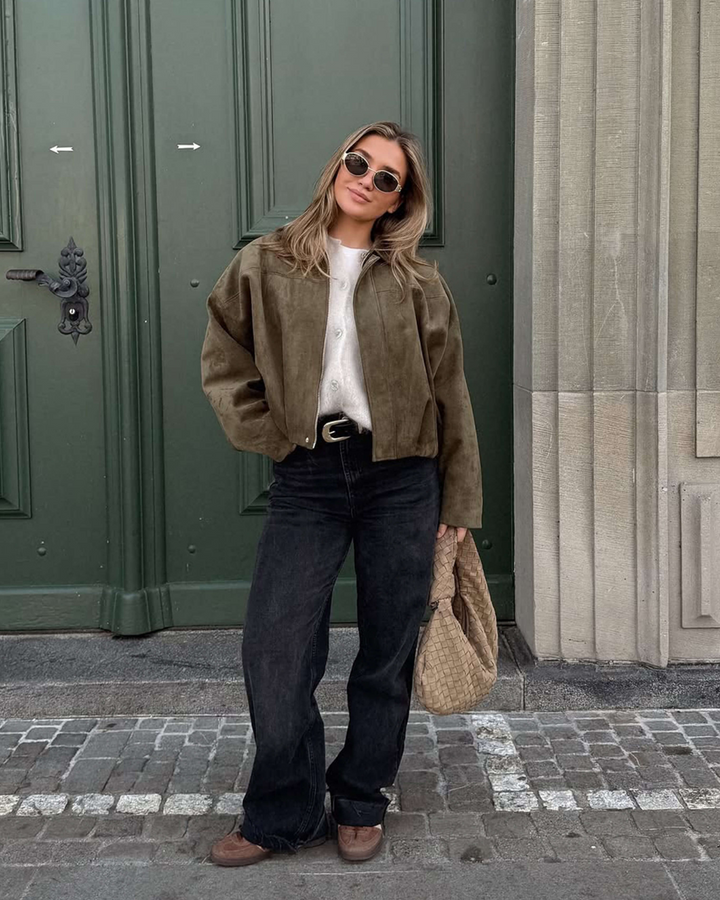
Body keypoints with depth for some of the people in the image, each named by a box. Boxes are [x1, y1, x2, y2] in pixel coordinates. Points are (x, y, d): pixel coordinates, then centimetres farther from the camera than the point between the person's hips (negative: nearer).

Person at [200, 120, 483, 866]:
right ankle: (283, 814, 17)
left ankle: (359, 805, 27)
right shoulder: (265, 265, 4)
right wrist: (270, 436, -3)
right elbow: (224, 365, 9)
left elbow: (449, 392, 5)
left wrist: (458, 502, 4)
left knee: (387, 651, 8)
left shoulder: (416, 282, 4)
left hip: (400, 478, 0)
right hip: (306, 480, 0)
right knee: (274, 650, -3)